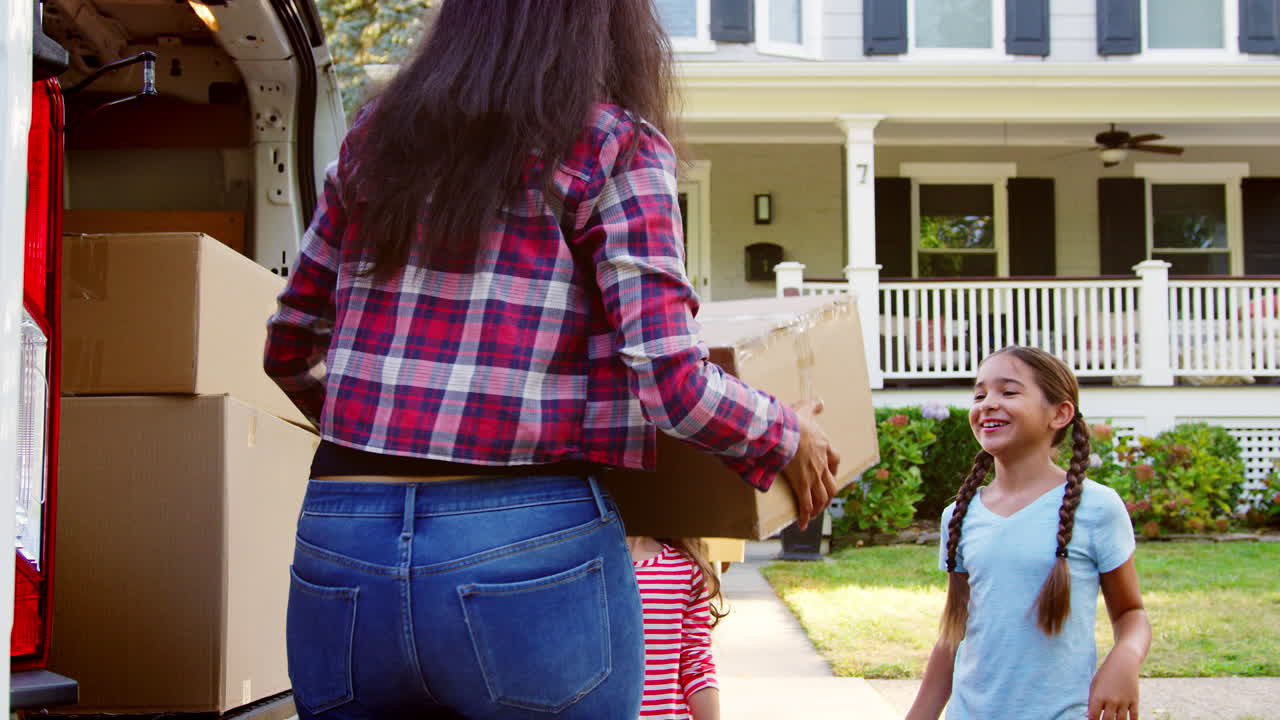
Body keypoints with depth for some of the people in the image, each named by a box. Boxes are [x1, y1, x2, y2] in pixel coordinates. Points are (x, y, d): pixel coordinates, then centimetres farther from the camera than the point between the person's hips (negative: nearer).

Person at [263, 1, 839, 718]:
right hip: (528, 550, -4)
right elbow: (672, 381, -12)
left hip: (340, 550, 4)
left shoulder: (373, 139, 10)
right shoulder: (614, 148, -3)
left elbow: (289, 350, 17)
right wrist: (788, 439, 6)